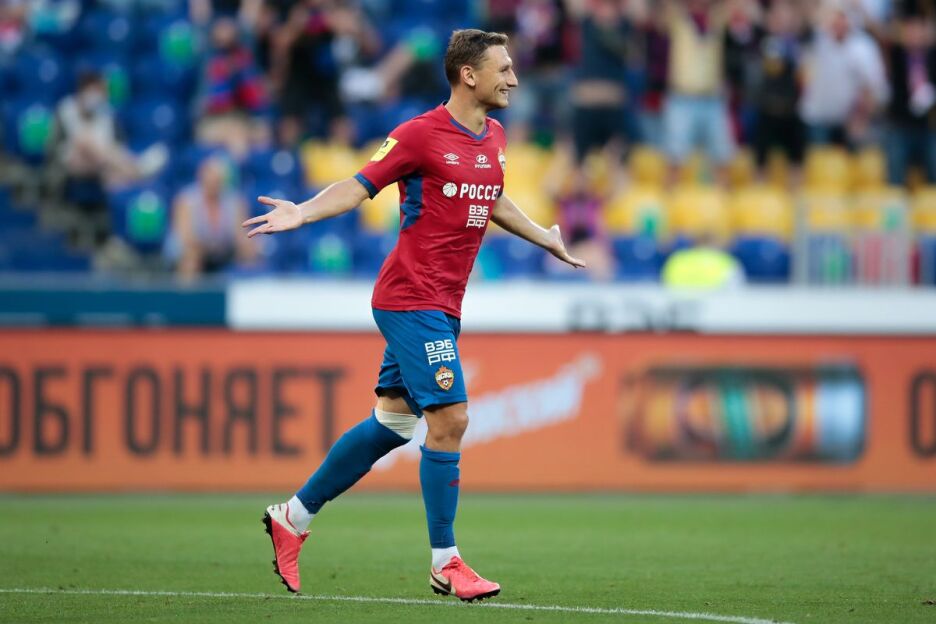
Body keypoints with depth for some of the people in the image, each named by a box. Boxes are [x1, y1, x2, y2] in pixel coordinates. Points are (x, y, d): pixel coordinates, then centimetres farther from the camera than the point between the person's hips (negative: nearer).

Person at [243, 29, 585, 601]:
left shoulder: (494, 138, 11)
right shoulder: (421, 134, -12)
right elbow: (360, 186, -10)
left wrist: (544, 238, 42)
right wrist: (302, 213, -26)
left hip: (443, 306, 9)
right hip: (412, 300, -9)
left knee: (392, 421, 13)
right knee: (450, 419, -13)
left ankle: (293, 517, 26)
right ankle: (445, 564, -5)